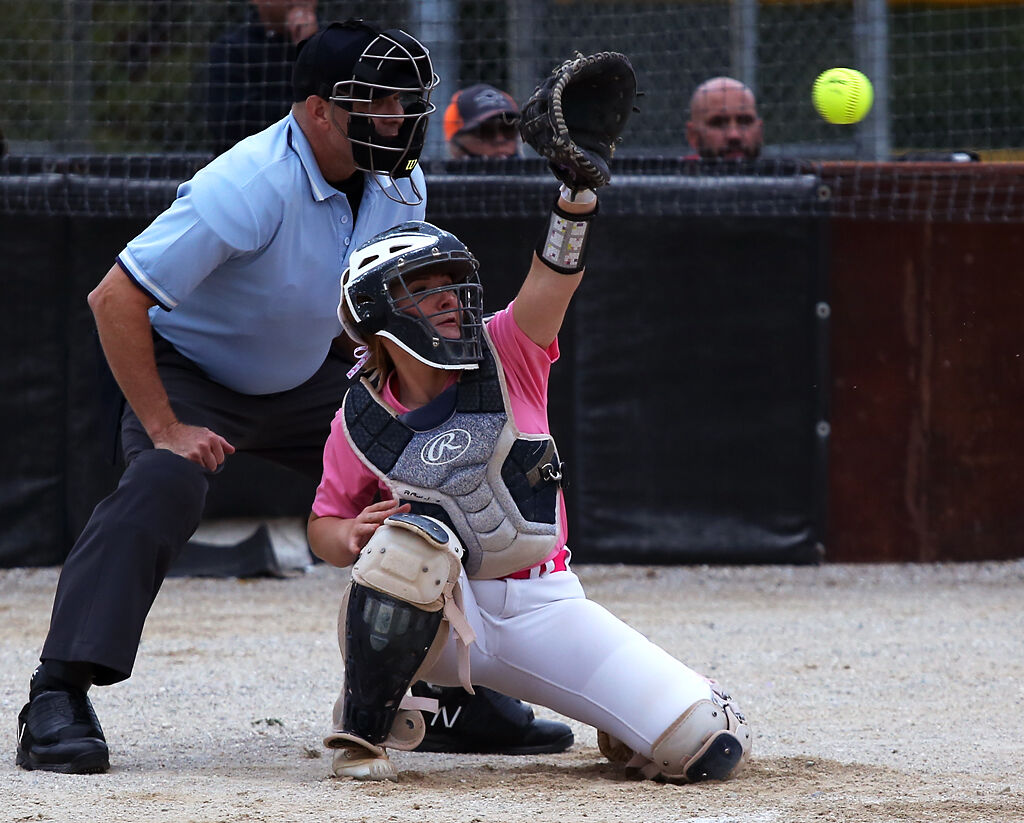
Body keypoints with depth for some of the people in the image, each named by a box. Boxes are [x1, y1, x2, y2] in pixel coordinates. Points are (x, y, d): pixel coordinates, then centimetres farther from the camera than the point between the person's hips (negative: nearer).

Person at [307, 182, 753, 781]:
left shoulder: (508, 357, -6)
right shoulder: (359, 422, -4)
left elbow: (558, 271, -23)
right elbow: (324, 525, 9)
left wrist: (578, 190, -42)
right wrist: (352, 537, -16)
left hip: (542, 610, 1)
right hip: (436, 620, 0)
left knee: (711, 744, -15)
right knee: (416, 536, -38)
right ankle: (363, 731, -16)